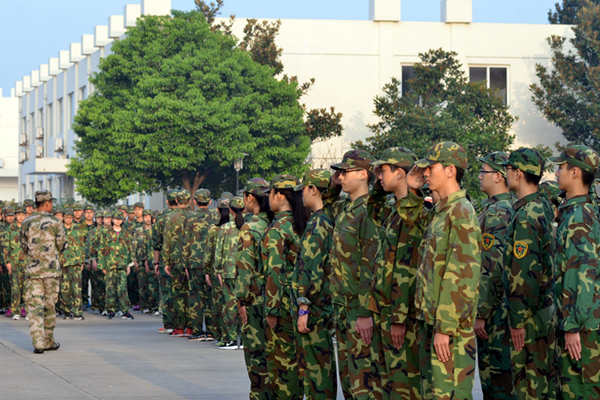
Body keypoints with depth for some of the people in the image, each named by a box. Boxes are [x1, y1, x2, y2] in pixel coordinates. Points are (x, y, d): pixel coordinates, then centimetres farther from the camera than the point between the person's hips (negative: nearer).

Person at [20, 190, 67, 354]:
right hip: (51, 269, -1)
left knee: (35, 306, 0)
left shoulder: (26, 223, 3)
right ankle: (49, 341, 19)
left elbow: (24, 246, 11)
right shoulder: (55, 223, -6)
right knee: (49, 306, 11)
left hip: (32, 269, 1)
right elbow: (62, 246, -1)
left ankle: (38, 343, -10)